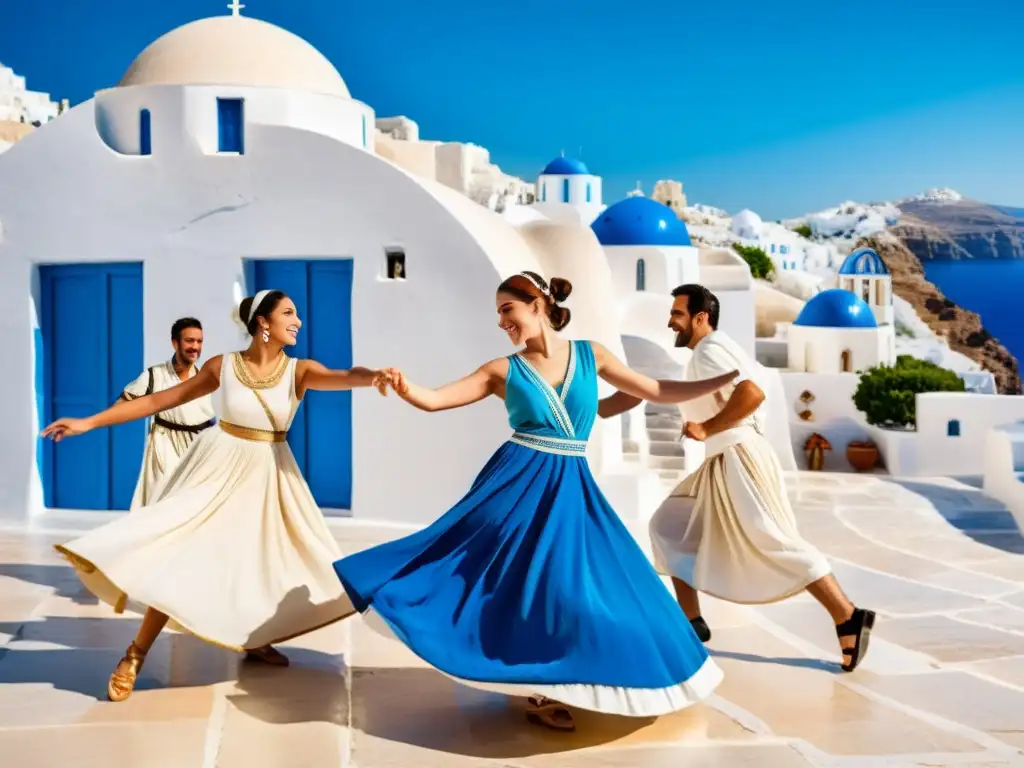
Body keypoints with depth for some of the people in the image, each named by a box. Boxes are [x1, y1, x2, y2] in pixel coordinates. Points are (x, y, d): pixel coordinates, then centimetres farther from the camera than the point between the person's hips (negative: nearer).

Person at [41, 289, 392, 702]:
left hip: (268, 476, 2)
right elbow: (160, 400, -2)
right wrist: (89, 422, -2)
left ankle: (254, 640, 31)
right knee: (180, 557, -5)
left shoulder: (299, 370, -7)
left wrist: (371, 376, -54)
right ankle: (135, 656, 5)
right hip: (219, 469, -2)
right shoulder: (223, 366, -8)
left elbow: (343, 377, -29)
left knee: (272, 560, 7)